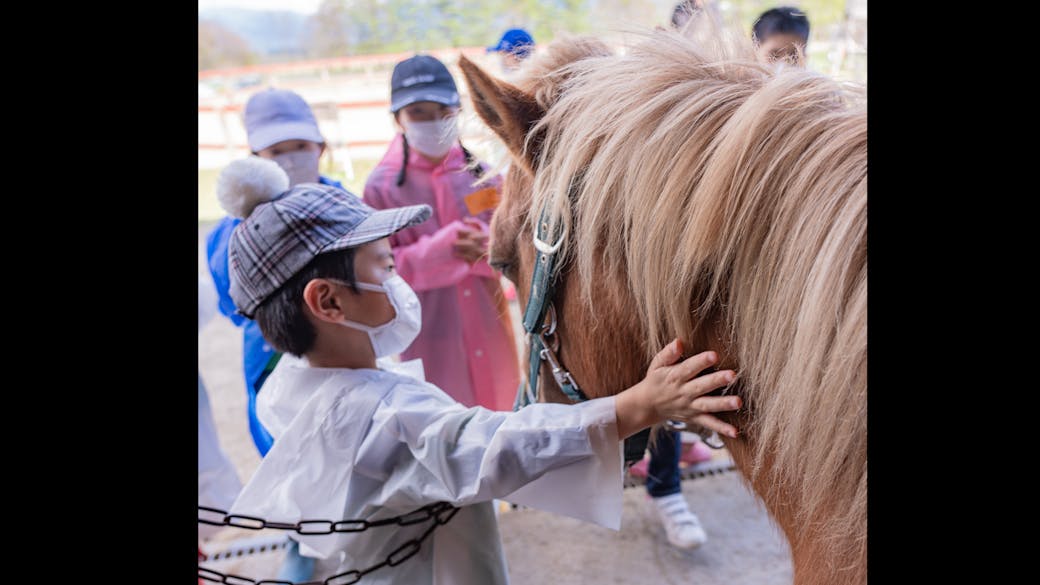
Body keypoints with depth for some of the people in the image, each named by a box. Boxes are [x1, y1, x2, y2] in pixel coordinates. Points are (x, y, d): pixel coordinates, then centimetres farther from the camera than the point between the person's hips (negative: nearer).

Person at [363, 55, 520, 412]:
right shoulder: (382, 186, -6)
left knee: (504, 411, 17)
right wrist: (444, 248, -22)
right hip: (431, 344, -3)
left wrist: (483, 248, -20)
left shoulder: (482, 174, 0)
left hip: (493, 337, 3)